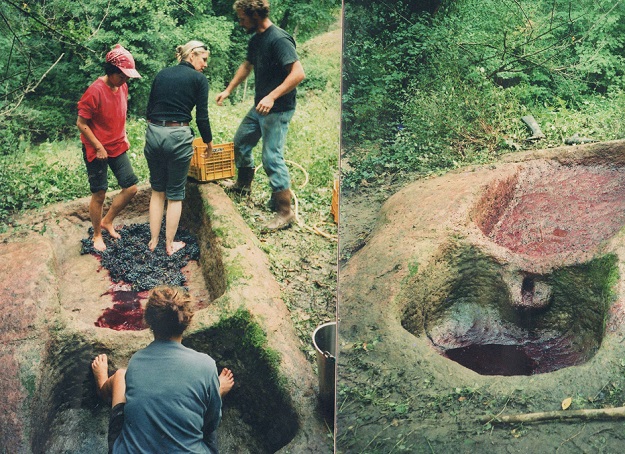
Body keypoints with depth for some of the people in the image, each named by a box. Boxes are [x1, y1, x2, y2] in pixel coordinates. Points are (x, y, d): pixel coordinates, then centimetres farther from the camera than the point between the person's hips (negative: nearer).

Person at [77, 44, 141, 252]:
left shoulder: (122, 87, 1)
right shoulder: (95, 91, -21)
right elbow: (81, 123, -18)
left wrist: (124, 137, 8)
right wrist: (98, 147, -18)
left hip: (118, 147, 7)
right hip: (97, 150, -7)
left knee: (131, 187, 5)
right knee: (99, 194, 3)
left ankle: (107, 221, 25)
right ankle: (97, 235, 22)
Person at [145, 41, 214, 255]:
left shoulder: (162, 74, 14)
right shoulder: (199, 79, 0)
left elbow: (150, 109, 15)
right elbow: (202, 117, -1)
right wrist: (209, 144, 13)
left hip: (153, 133, 5)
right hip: (178, 137, -4)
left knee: (157, 190, 18)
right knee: (175, 194, 9)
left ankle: (153, 242, 23)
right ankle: (170, 245, 17)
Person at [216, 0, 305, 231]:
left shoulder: (279, 39, -21)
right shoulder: (255, 39, 9)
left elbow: (298, 73, -27)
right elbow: (246, 66, 26)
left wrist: (272, 97, -31)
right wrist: (228, 90, 24)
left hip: (278, 110, -10)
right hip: (259, 107, 10)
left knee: (272, 157, -11)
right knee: (241, 142, 22)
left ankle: (285, 212, -3)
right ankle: (243, 184, 45)